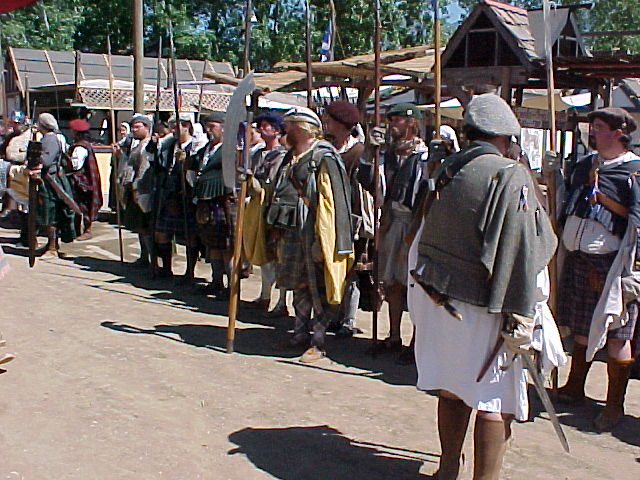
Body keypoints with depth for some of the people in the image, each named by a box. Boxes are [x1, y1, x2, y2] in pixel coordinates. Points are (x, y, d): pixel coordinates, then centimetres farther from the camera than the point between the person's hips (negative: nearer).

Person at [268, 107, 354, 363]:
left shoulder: (324, 158, -12)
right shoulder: (291, 158, 15)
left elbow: (332, 201, -18)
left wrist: (321, 240, -21)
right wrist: (278, 230, 17)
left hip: (313, 233, -9)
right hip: (291, 231, 9)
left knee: (318, 286, -1)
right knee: (298, 284, 16)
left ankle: (318, 341, 7)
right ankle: (301, 333, 28)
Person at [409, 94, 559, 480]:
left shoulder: (446, 170, 6)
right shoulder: (511, 176, -13)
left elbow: (425, 240, 14)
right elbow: (520, 252, -18)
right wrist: (520, 319, -16)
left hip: (440, 297, 7)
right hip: (484, 307, -7)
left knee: (452, 389, 18)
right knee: (495, 401, 2)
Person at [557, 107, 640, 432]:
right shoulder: (583, 166, 13)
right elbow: (566, 206, 22)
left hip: (611, 264, -6)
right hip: (577, 259, 7)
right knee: (580, 328, 18)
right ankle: (575, 387, 33)